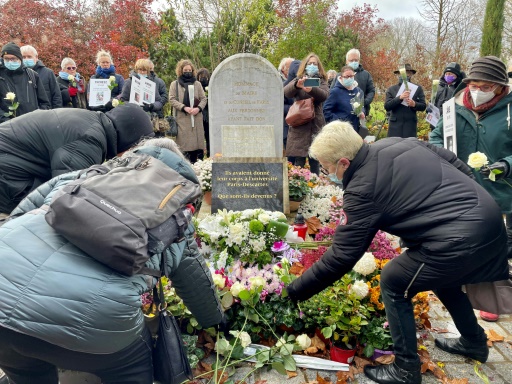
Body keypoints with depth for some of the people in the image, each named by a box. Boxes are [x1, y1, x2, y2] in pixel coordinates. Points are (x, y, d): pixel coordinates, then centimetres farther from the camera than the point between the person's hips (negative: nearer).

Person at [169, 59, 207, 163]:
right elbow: (172, 100, 1)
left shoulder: (197, 84, 16)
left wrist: (198, 108, -7)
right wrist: (184, 108, -13)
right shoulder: (175, 84, 9)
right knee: (185, 142, -7)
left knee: (197, 141, 0)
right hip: (182, 118, -3)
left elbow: (204, 99, 12)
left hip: (196, 118, 3)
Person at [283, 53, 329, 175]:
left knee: (315, 161, 3)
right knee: (299, 162, -2)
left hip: (316, 125, 1)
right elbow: (286, 92, -13)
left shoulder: (321, 81, 12)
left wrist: (311, 89, -32)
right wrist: (297, 85, -35)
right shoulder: (298, 80, 9)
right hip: (299, 125, -1)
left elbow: (324, 95, -11)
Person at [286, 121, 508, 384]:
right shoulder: (397, 143, 8)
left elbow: (340, 258, -10)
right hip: (490, 216, 9)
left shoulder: (362, 190, -13)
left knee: (393, 284, 9)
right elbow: (456, 163, 16)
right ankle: (474, 342, 51)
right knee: (441, 275, 33)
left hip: (461, 240, -9)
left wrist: (295, 291, 1)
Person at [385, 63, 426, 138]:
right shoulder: (391, 89, 9)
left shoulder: (418, 88, 11)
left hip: (411, 125, 0)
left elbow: (423, 106, 7)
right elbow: (386, 106, -3)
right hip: (395, 125, 0)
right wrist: (399, 98, -17)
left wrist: (414, 104, -14)